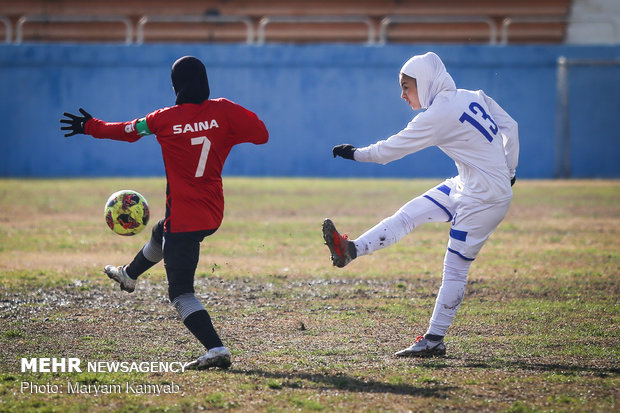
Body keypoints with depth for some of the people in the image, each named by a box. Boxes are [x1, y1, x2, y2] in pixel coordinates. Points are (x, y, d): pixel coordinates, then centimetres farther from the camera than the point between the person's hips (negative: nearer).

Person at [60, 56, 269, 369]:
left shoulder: (165, 120, -11)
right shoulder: (223, 111, -7)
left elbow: (126, 131, 4)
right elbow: (261, 134, -9)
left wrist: (89, 126, 22)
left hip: (182, 219, -6)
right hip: (214, 214, 6)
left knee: (181, 292, -2)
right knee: (161, 234, 36)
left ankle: (216, 349, -20)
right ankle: (129, 275, 65)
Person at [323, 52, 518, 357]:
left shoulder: (438, 116, -19)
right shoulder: (474, 97, 5)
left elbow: (392, 149, -12)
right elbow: (510, 127, 11)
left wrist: (355, 153, 2)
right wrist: (508, 170, 21)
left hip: (485, 198, -9)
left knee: (455, 267, -4)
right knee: (409, 214, 5)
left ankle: (434, 340, 1)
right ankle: (351, 250, 4)